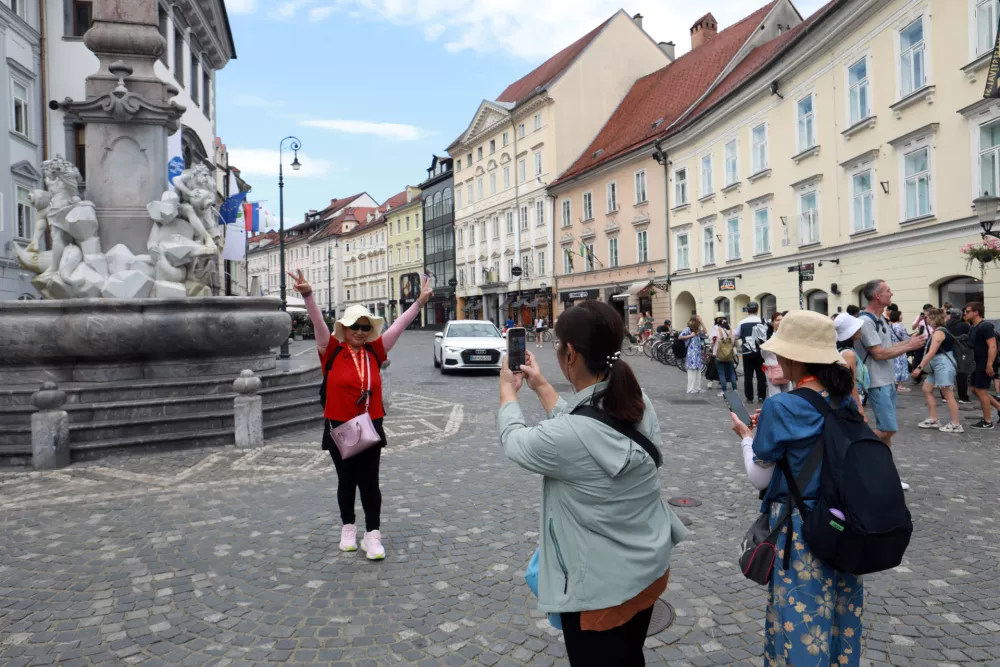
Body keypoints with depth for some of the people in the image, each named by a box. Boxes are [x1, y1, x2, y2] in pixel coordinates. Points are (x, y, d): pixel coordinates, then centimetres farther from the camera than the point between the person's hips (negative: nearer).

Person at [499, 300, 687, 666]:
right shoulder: (639, 404, -10)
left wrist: (507, 390, 10)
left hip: (601, 587, -7)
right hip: (650, 569, 7)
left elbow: (514, 442, -8)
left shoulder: (568, 436, -31)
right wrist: (541, 387, 18)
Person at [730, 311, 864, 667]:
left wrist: (747, 436, 3)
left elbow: (760, 479, -12)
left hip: (799, 529, -6)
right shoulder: (845, 399, -1)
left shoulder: (780, 407, -20)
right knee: (841, 616, 22)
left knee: (802, 621, 11)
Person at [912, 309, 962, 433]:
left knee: (947, 395, -6)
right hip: (937, 366, 11)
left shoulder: (938, 332, -16)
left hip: (943, 365, -11)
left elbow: (931, 353, -23)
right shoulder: (938, 331, 15)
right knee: (927, 390, 12)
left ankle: (956, 425, 0)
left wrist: (919, 367, -25)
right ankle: (933, 419, 17)